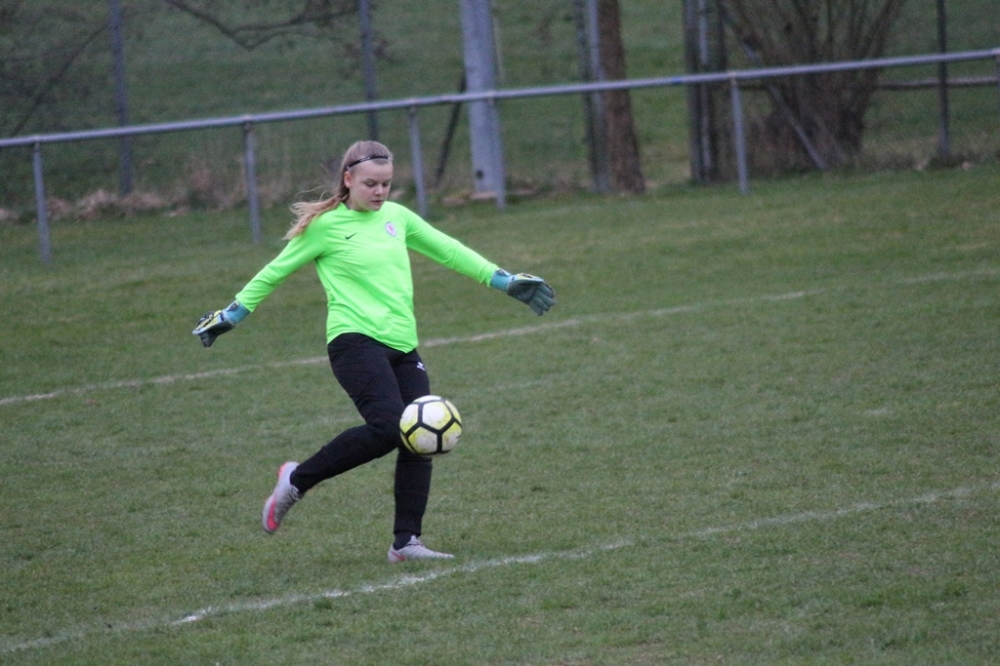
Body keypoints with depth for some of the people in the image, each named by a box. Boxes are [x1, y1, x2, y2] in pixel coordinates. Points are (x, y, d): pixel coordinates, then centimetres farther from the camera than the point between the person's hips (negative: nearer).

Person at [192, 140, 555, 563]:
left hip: (402, 346, 6)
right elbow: (275, 272, 9)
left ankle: (406, 541, 2)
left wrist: (505, 281, 21)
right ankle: (297, 481, -6)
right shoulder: (326, 225, -1)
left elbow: (449, 251, 22)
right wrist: (231, 315, 13)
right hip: (356, 340, -6)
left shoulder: (396, 217, 14)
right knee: (387, 426, -24)